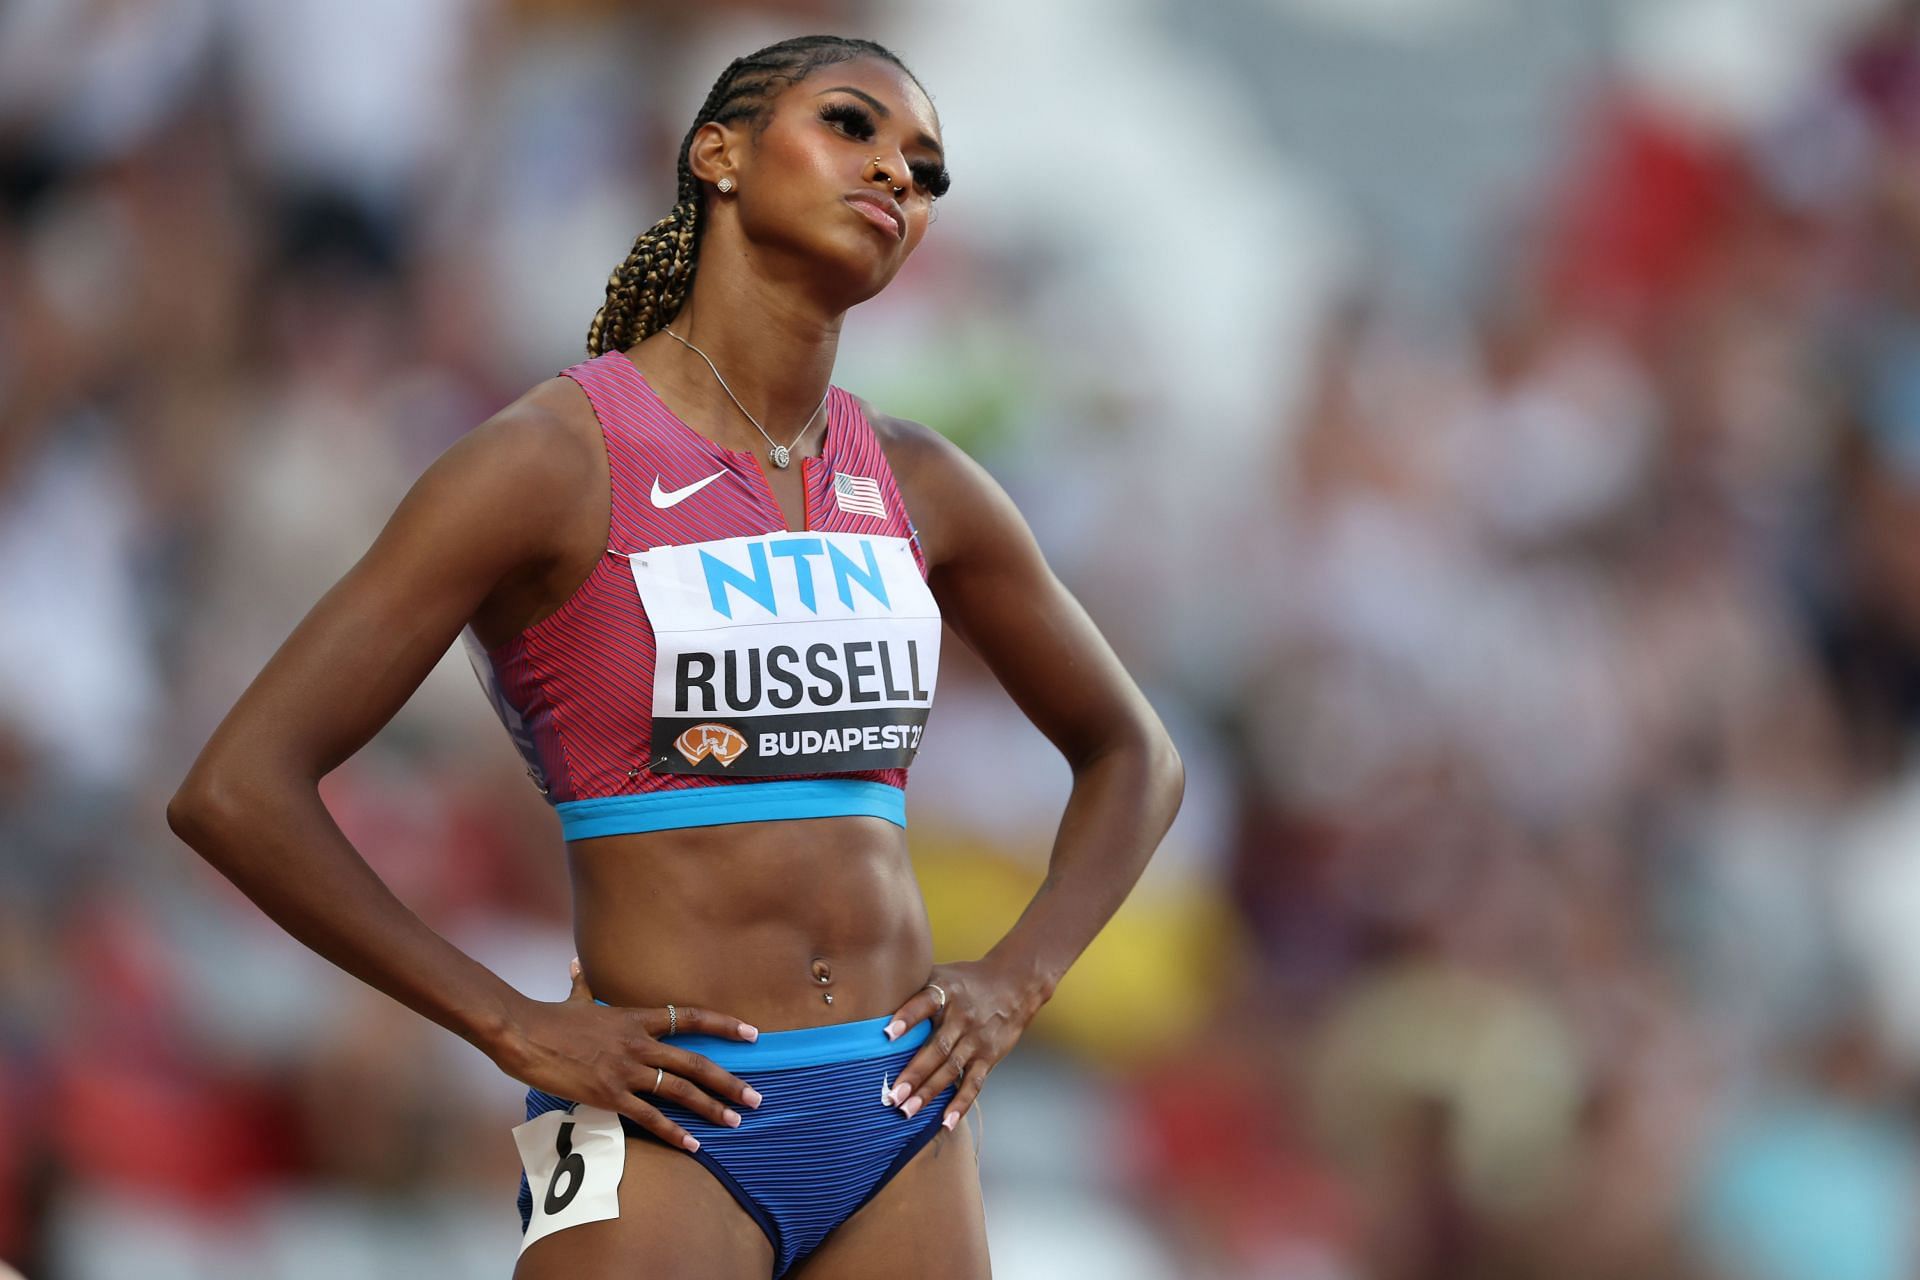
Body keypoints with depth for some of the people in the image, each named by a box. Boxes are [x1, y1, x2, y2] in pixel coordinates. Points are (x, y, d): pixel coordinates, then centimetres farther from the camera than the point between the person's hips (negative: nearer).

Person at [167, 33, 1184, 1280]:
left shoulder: (915, 484, 11)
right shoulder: (554, 461, -6)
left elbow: (1135, 752, 27)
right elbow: (235, 791, -12)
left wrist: (1019, 981, 10)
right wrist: (515, 1027, -12)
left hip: (905, 1128, 6)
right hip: (667, 1130, -6)